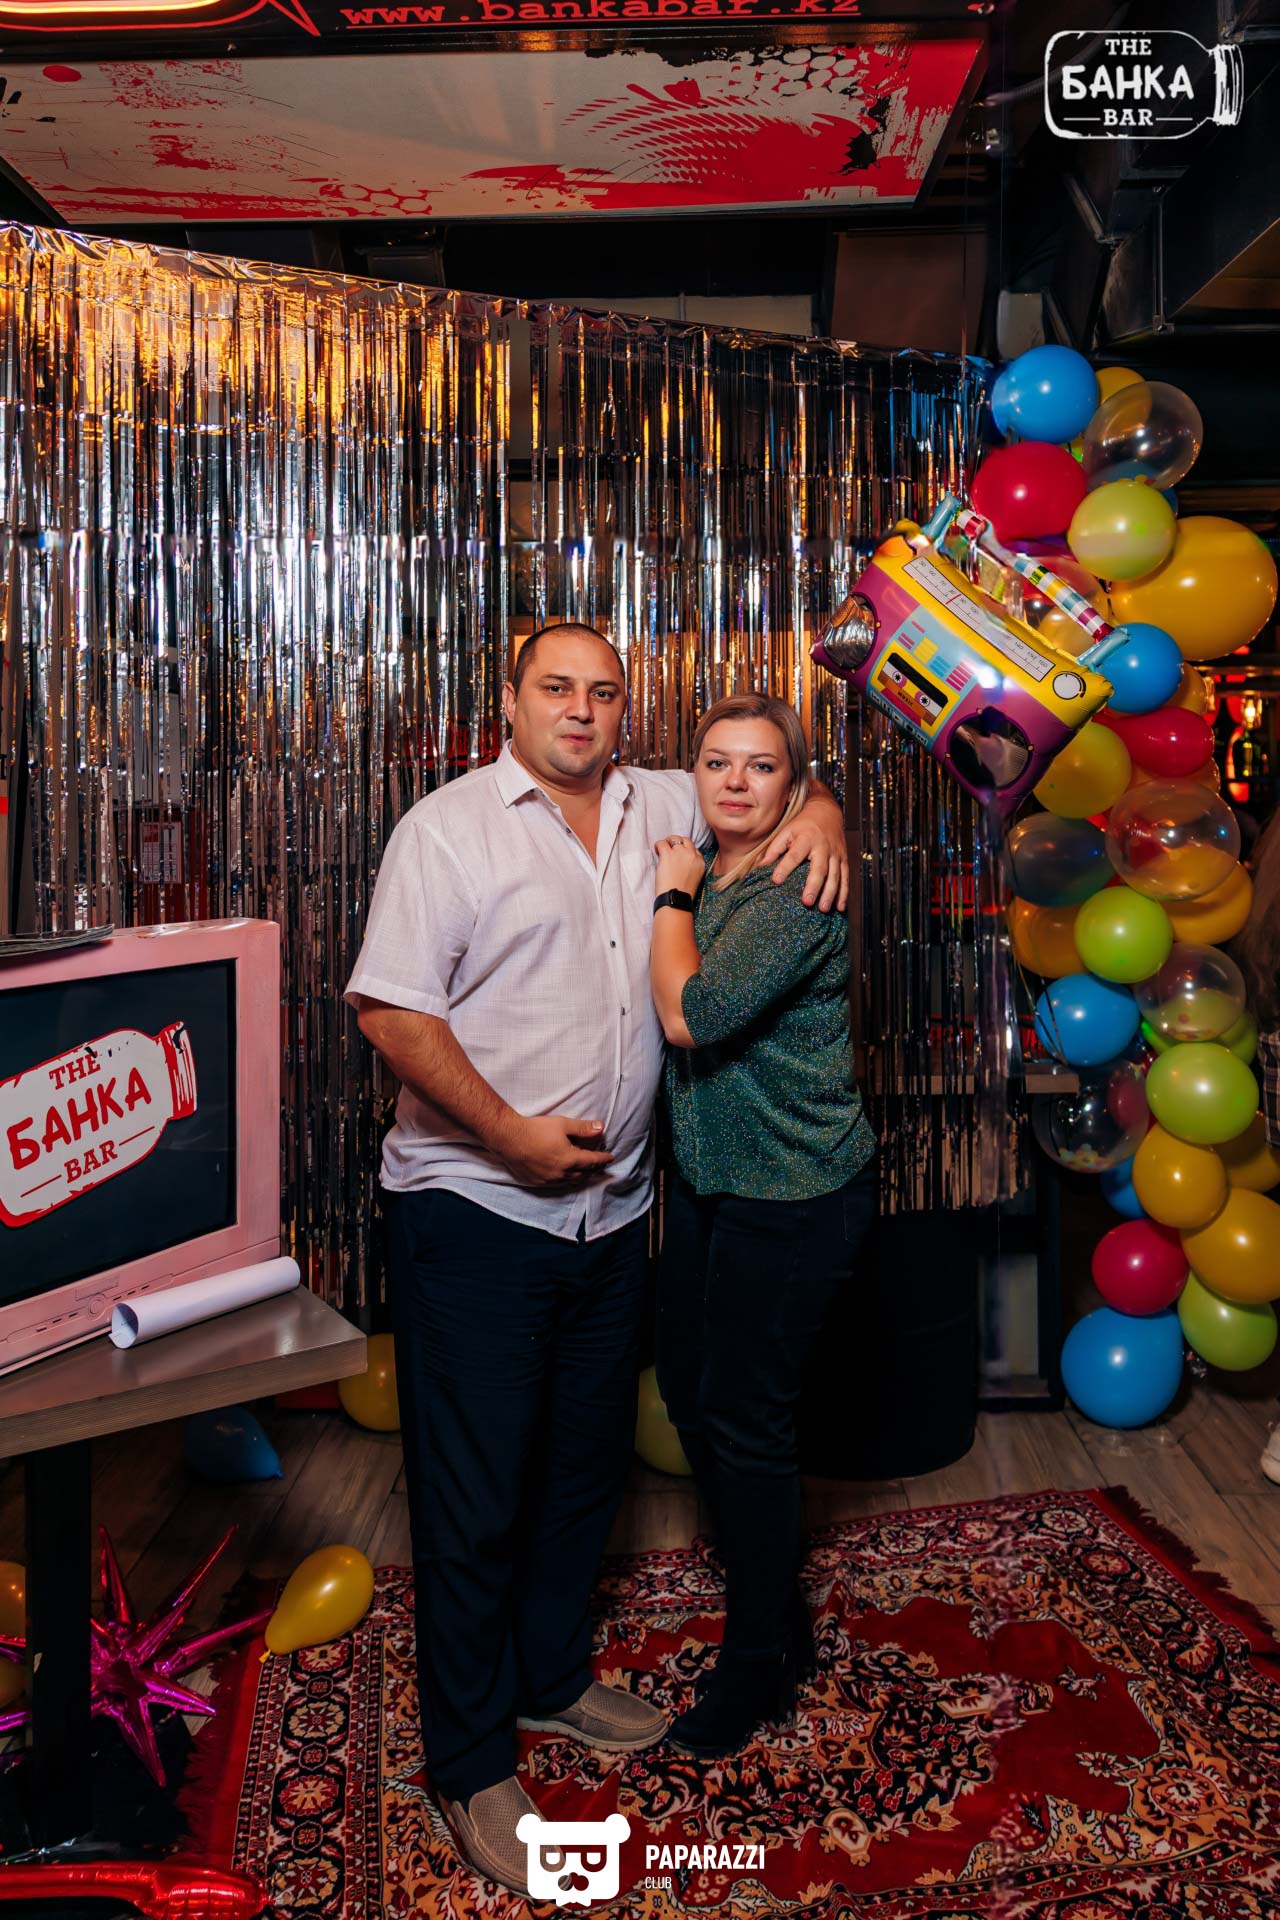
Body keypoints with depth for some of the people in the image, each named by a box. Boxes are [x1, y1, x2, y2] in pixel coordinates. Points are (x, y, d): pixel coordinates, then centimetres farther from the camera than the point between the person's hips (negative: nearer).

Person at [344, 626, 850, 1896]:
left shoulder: (658, 807, 8)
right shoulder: (450, 826, -8)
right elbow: (391, 1006, -14)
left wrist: (821, 814, -1)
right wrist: (510, 1131, -18)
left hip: (610, 1209, 6)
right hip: (473, 1208, -6)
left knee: (585, 1465, 19)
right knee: (475, 1489, 3)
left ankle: (552, 1678, 41)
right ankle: (469, 1765, 22)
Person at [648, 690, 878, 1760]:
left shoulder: (797, 892, -20)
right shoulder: (703, 871, 6)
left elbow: (690, 1015, -28)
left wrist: (674, 898, -15)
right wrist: (680, 889, 4)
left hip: (793, 1198, -9)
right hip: (709, 1181, 9)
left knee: (745, 1419, 2)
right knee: (688, 1390, 17)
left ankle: (758, 1669, 26)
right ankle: (778, 1613, 39)